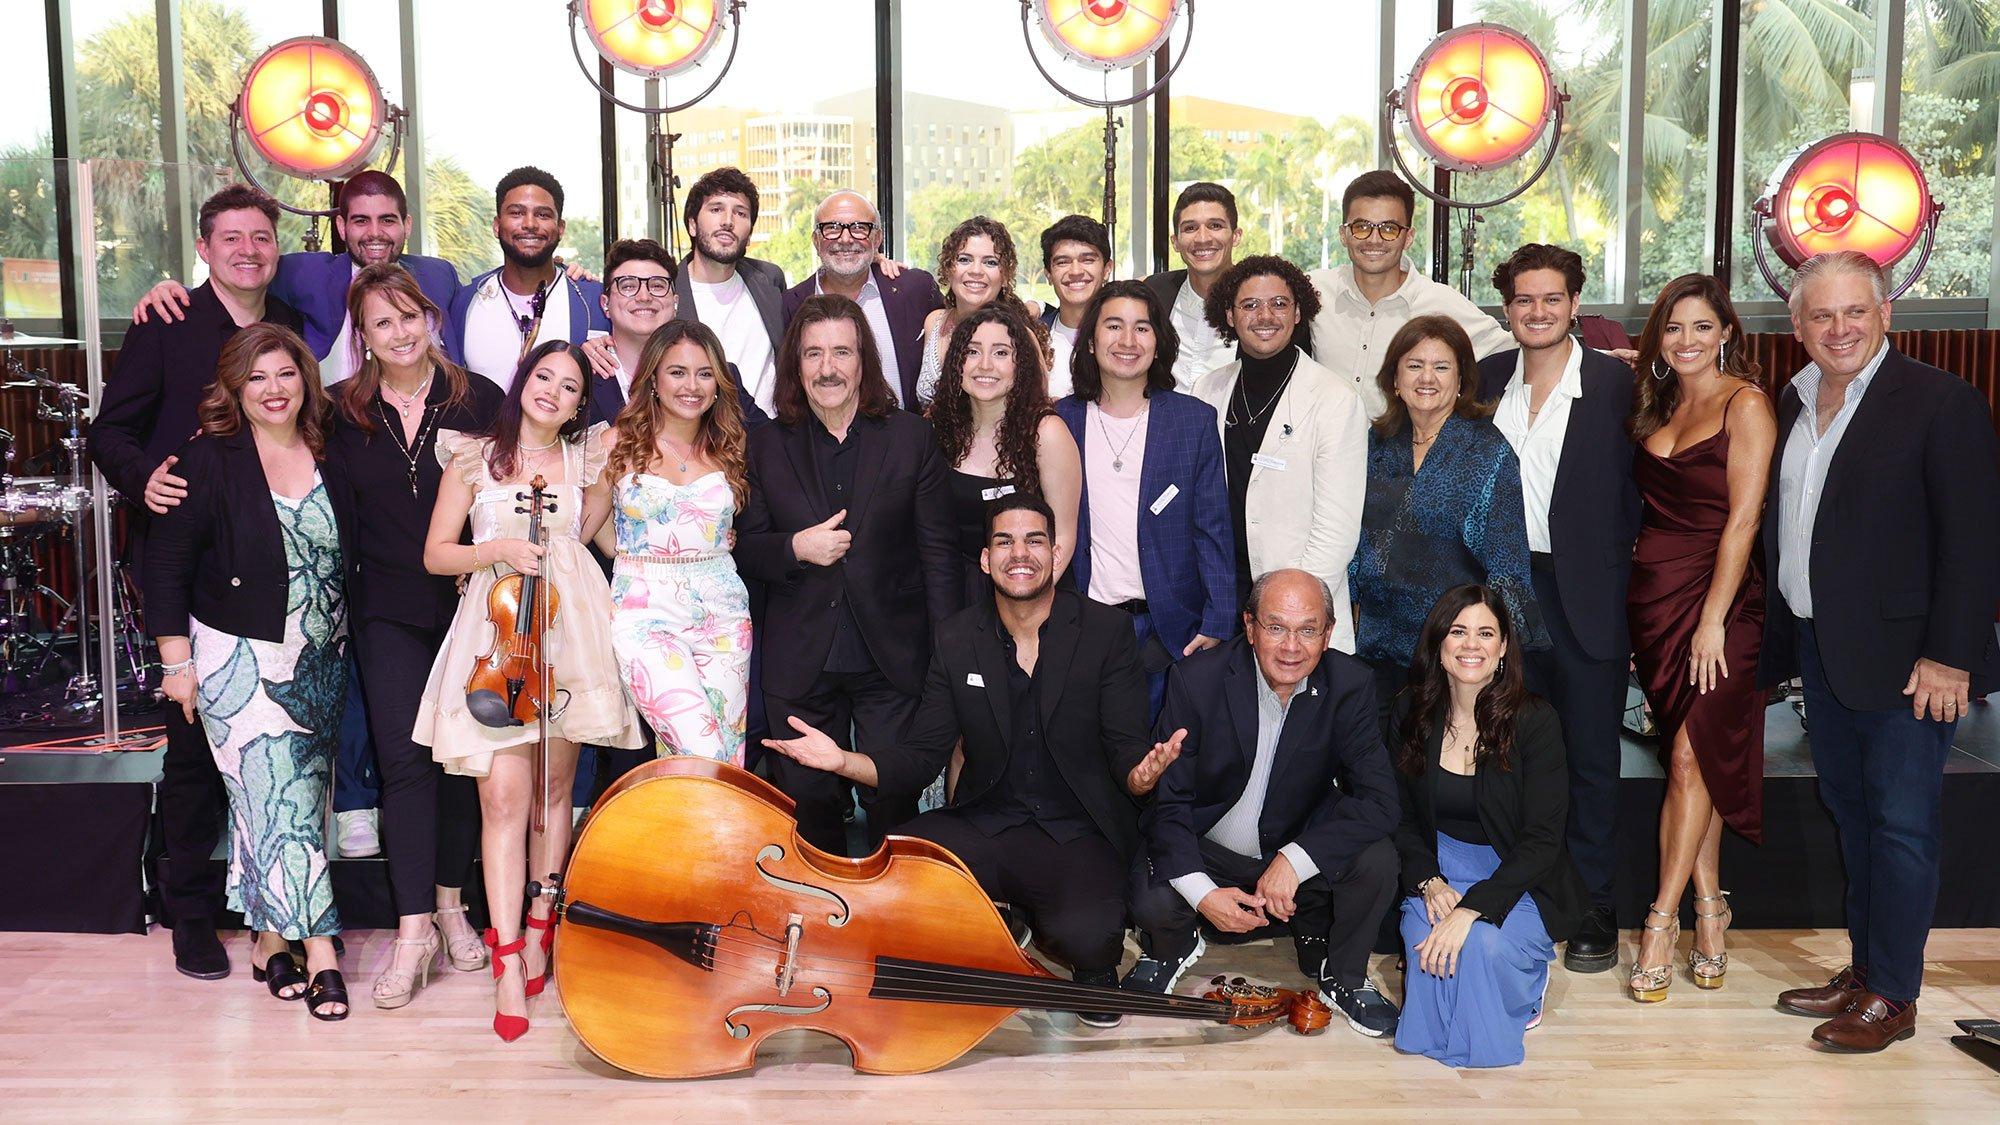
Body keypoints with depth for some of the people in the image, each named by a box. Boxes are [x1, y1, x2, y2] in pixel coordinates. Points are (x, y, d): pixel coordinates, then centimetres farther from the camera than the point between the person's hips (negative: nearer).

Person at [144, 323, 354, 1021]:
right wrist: (177, 663, -7)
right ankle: (320, 954, -3)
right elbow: (166, 564, -6)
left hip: (319, 665, 4)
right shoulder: (212, 460, -8)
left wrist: (339, 652, 7)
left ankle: (271, 936, 21)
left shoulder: (326, 458, 5)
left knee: (272, 803, 9)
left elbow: (345, 559, 12)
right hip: (240, 663, -4)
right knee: (283, 801, -8)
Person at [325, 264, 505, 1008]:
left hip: (468, 604, 0)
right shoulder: (344, 412, 4)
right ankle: (412, 928, -1)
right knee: (405, 759, -5)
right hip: (389, 612, 0)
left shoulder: (479, 399, -1)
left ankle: (449, 902, 23)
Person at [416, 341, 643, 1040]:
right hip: (496, 633, -2)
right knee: (503, 796, -11)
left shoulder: (586, 459, 12)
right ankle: (508, 964, -10)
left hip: (568, 627, 2)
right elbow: (435, 554, 5)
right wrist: (498, 548, -10)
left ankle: (539, 929, 24)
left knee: (554, 789, 9)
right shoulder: (475, 457, 8)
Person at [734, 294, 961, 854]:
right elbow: (744, 549, 8)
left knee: (894, 805, 2)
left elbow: (939, 553, 0)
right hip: (801, 669, 2)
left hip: (893, 662, -1)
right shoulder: (768, 445, 7)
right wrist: (795, 549, -14)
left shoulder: (912, 437, 2)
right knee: (810, 808, 8)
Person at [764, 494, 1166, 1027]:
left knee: (1085, 938, -32)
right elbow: (922, 757, 2)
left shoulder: (1104, 630, -3)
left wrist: (1141, 774, -31)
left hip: (1079, 834, -2)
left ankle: (1095, 962, 8)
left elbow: (1127, 749, -6)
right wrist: (844, 761, -16)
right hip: (987, 823, 3)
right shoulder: (956, 639, 4)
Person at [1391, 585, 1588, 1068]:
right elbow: (1404, 819, 4)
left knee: (1486, 942, -30)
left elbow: (1542, 838, -17)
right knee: (1423, 936, -28)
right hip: (1439, 869, 2)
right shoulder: (1411, 717, -3)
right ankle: (1441, 1029, 6)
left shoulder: (1535, 720, -14)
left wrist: (1471, 909, -29)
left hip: (1518, 878, -2)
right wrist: (1428, 882, -17)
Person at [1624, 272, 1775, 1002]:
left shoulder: (1745, 403, -7)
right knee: (1691, 758, 9)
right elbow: (1652, 506, 11)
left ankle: (1662, 922, -1)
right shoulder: (1658, 406, 13)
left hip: (1718, 595, -6)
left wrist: (1713, 619, -15)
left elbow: (1742, 518, -12)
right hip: (1652, 592, 6)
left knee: (1692, 755, -8)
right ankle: (1709, 913, 16)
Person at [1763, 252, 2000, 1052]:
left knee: (1900, 822, 1)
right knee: (1849, 809, 16)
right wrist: (1776, 642, 9)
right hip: (1821, 650, 7)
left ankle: (1892, 996, 13)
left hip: (1902, 656, -7)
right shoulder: (1792, 405, 10)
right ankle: (1864, 970, 29)